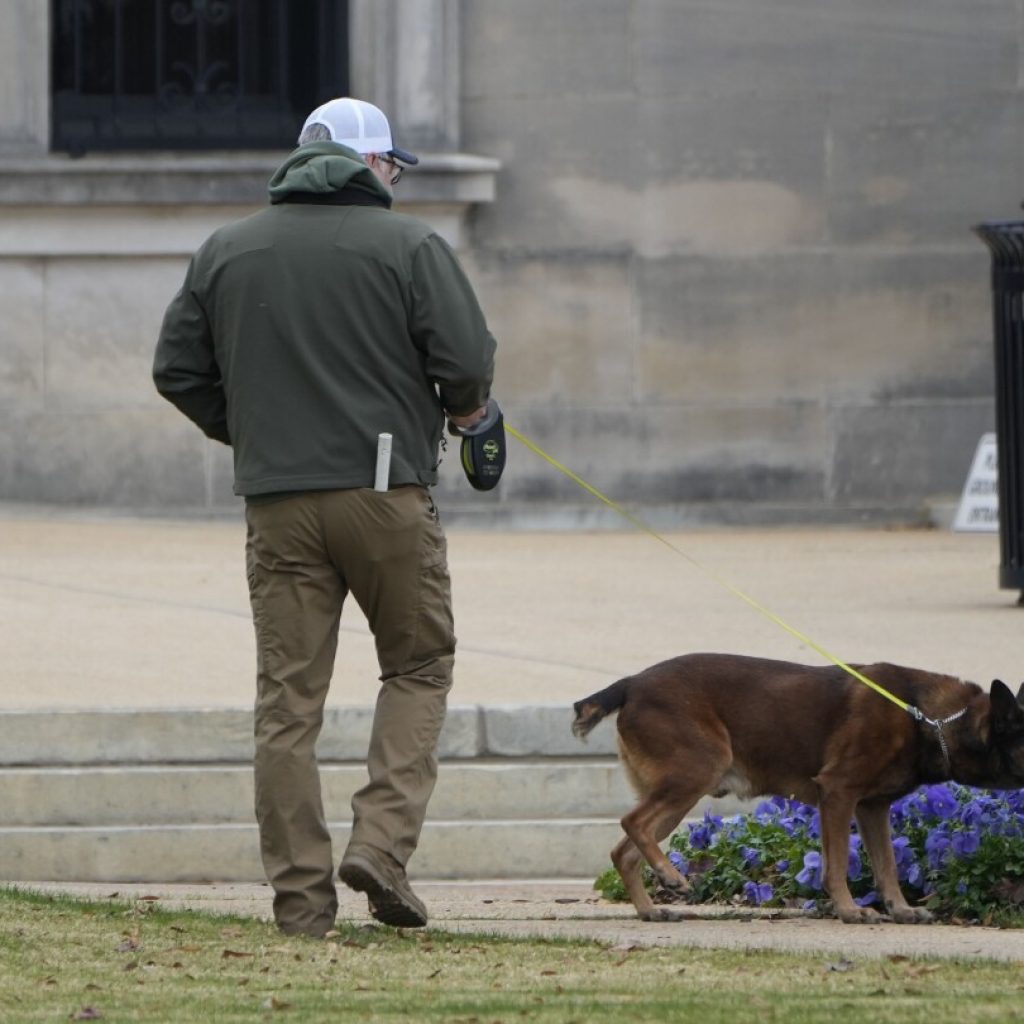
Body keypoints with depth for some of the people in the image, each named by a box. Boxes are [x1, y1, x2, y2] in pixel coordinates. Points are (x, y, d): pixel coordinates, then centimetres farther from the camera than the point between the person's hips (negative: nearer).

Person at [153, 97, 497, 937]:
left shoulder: (226, 252, 11)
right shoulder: (407, 245, -2)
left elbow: (178, 372, 11)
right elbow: (468, 359, -10)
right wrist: (461, 408, 11)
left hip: (276, 502, 3)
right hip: (386, 491, -3)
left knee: (288, 697, 4)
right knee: (419, 665, 12)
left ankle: (301, 892, 2)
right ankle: (383, 841, -5)